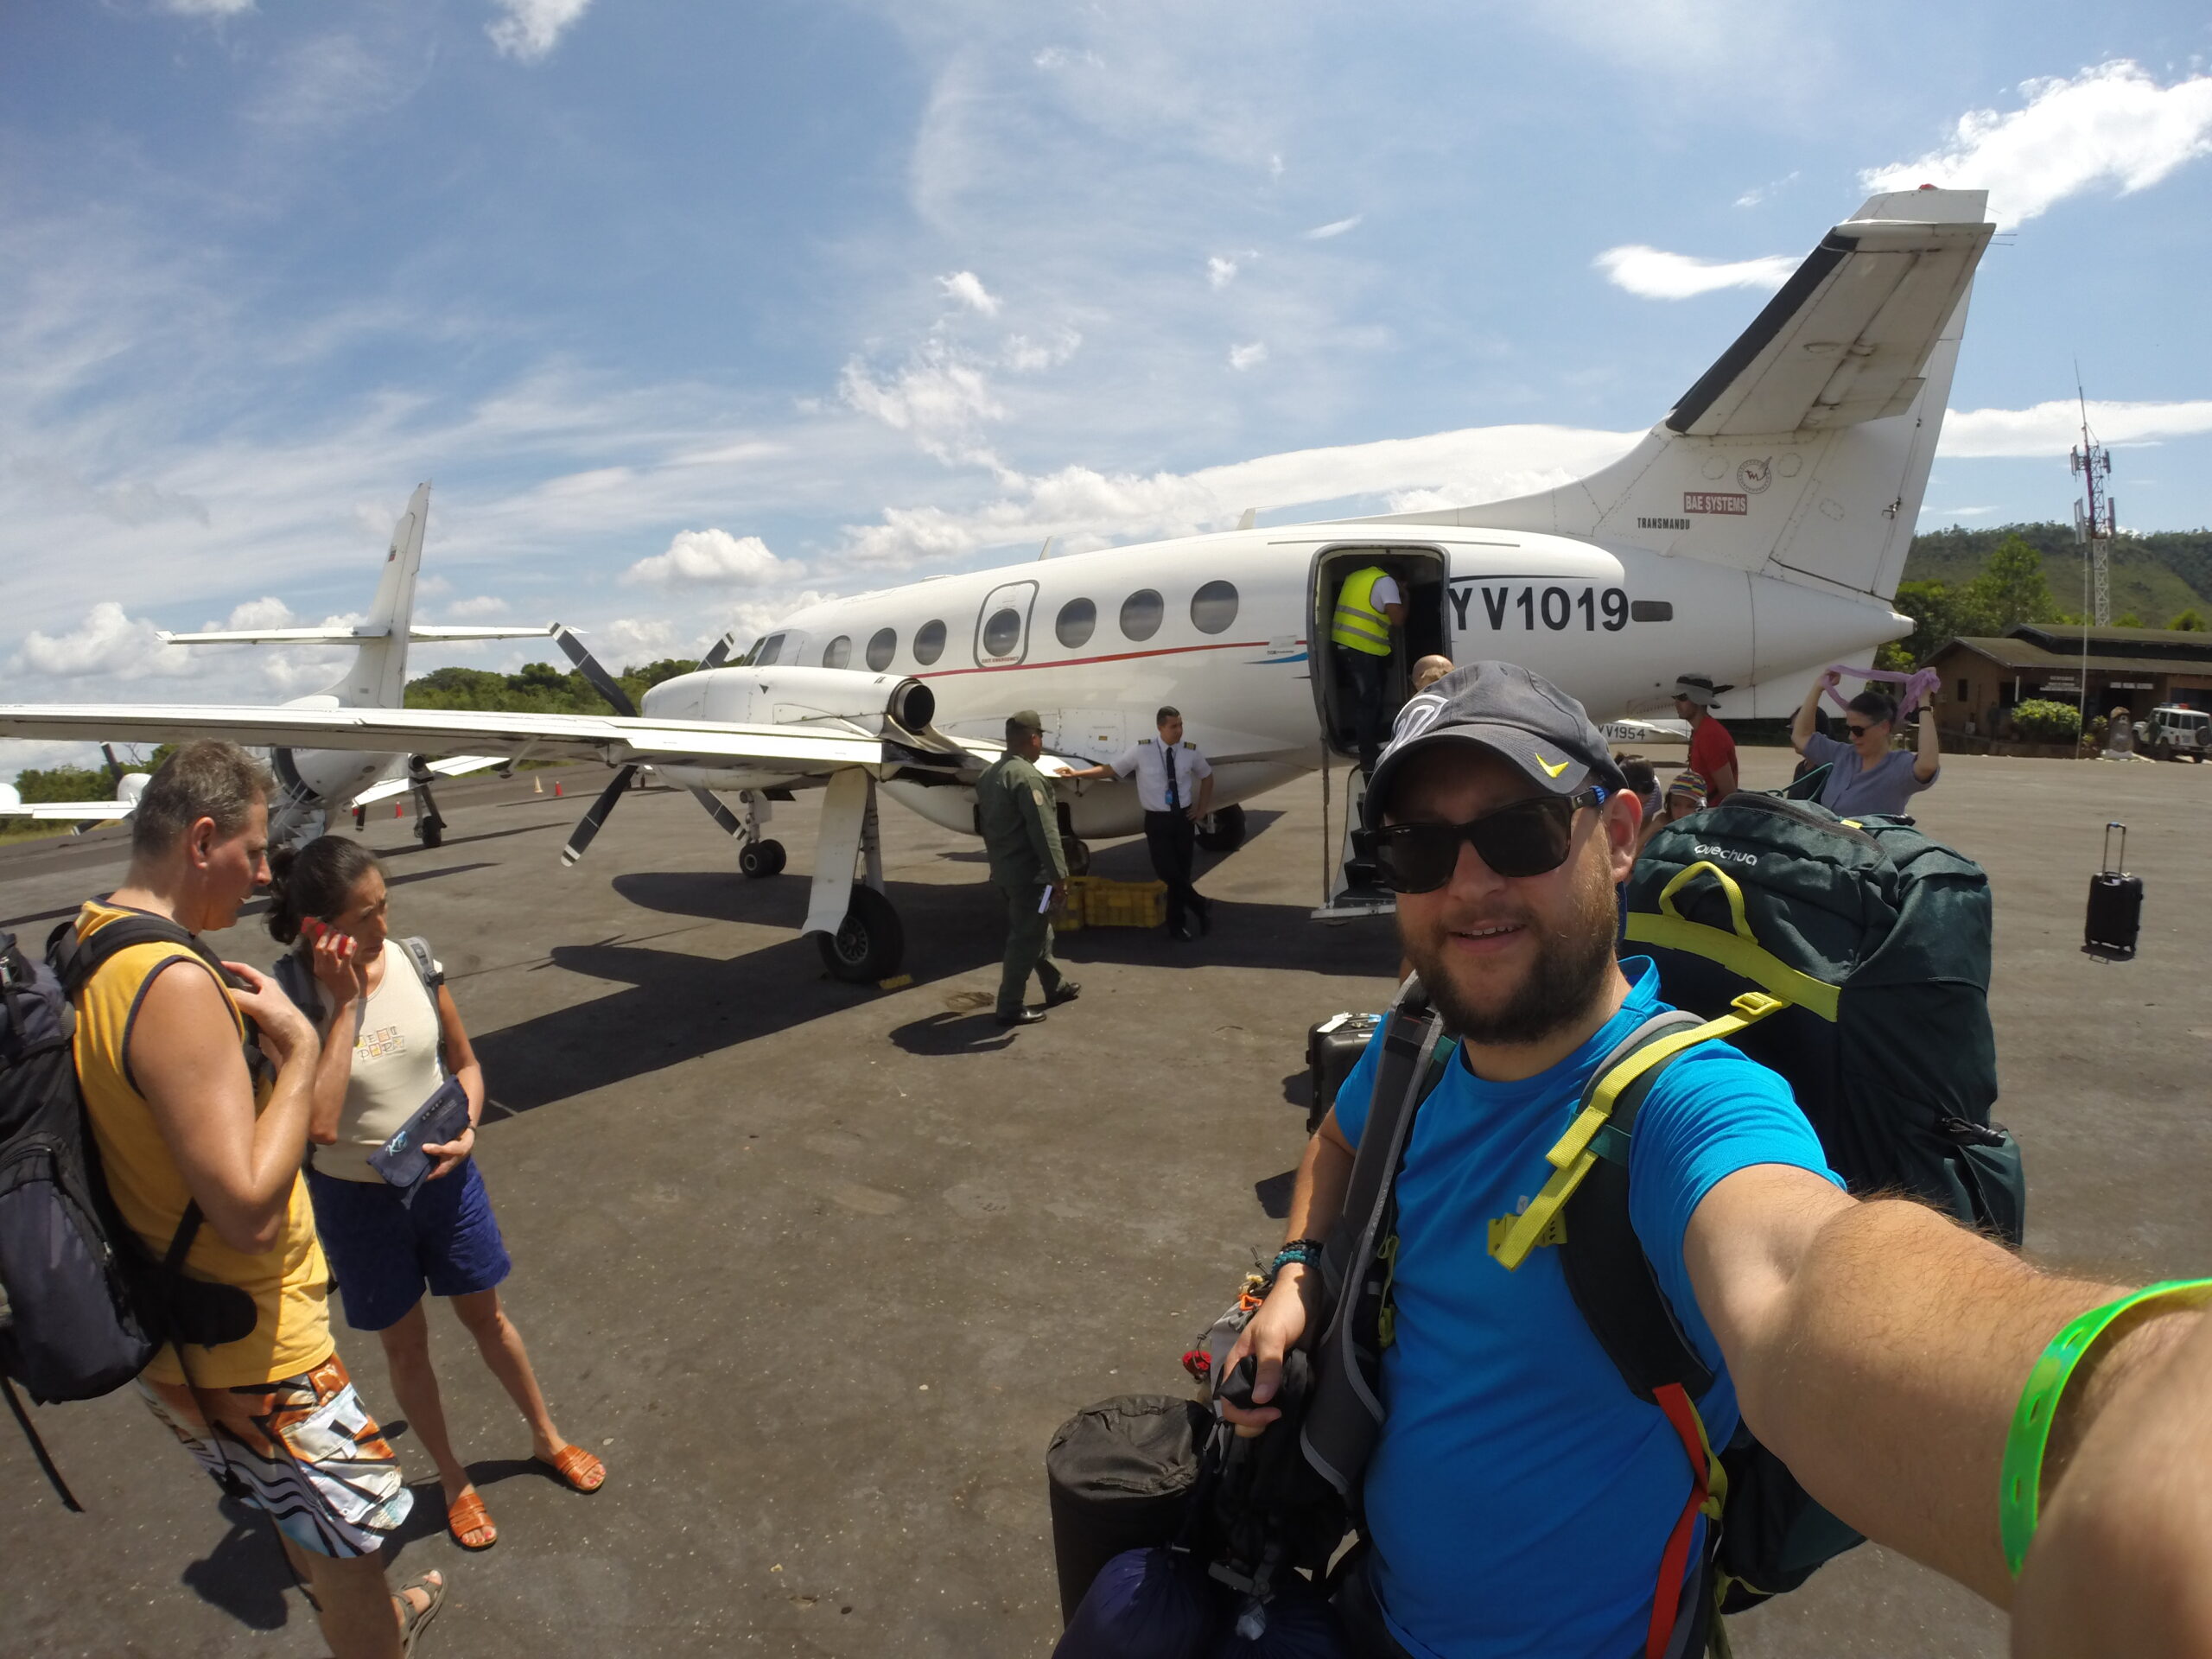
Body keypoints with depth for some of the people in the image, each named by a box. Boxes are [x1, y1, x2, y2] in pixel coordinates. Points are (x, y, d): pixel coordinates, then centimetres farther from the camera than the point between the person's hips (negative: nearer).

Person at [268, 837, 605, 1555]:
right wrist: (343, 1005, -30)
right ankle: (453, 1480, 40)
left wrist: (467, 1130, -15)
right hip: (357, 1196, -2)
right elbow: (319, 1124, -30)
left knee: (485, 1313, 20)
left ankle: (547, 1438, 42)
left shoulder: (413, 960, -12)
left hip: (444, 1177, 2)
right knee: (404, 1342, 17)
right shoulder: (288, 999, -22)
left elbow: (464, 1061, 2)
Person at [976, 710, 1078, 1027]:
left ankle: (1056, 986, 36)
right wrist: (1058, 874, -21)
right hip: (1028, 874, -10)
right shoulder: (1027, 776, -20)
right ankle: (1010, 1007, 4)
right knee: (1026, 939, -1)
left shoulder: (990, 775, 12)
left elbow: (985, 825, 19)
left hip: (1003, 870, 10)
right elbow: (1044, 831, -23)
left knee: (1036, 931, 22)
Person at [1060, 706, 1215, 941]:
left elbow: (1207, 777, 15)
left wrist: (1202, 808, 8)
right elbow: (1112, 770, -3)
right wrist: (1077, 773, -8)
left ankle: (1177, 924, 20)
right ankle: (1201, 908, 11)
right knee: (1167, 872, -11)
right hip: (1157, 820, -2)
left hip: (1184, 818, 2)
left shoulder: (1192, 751, -4)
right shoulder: (1141, 750, -10)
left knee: (1181, 873, 5)